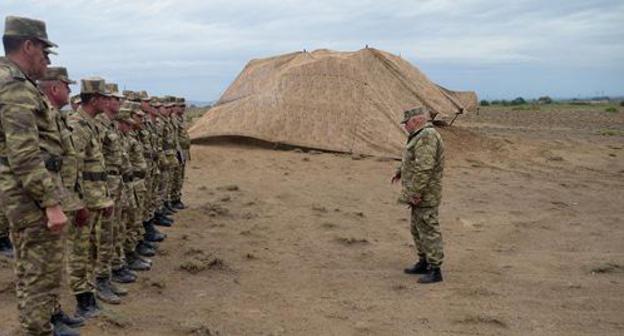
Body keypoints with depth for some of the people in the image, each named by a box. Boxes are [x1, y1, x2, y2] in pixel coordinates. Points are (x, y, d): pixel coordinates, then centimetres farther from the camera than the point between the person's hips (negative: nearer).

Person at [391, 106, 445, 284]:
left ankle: (435, 270, 0)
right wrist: (400, 171, 41)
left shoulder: (427, 136, -20)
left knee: (428, 230, -6)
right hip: (420, 194, 11)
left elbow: (424, 169, -27)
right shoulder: (421, 135, 15)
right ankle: (424, 263, 30)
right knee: (417, 228, 19)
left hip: (425, 195, -11)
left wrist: (415, 193, -25)